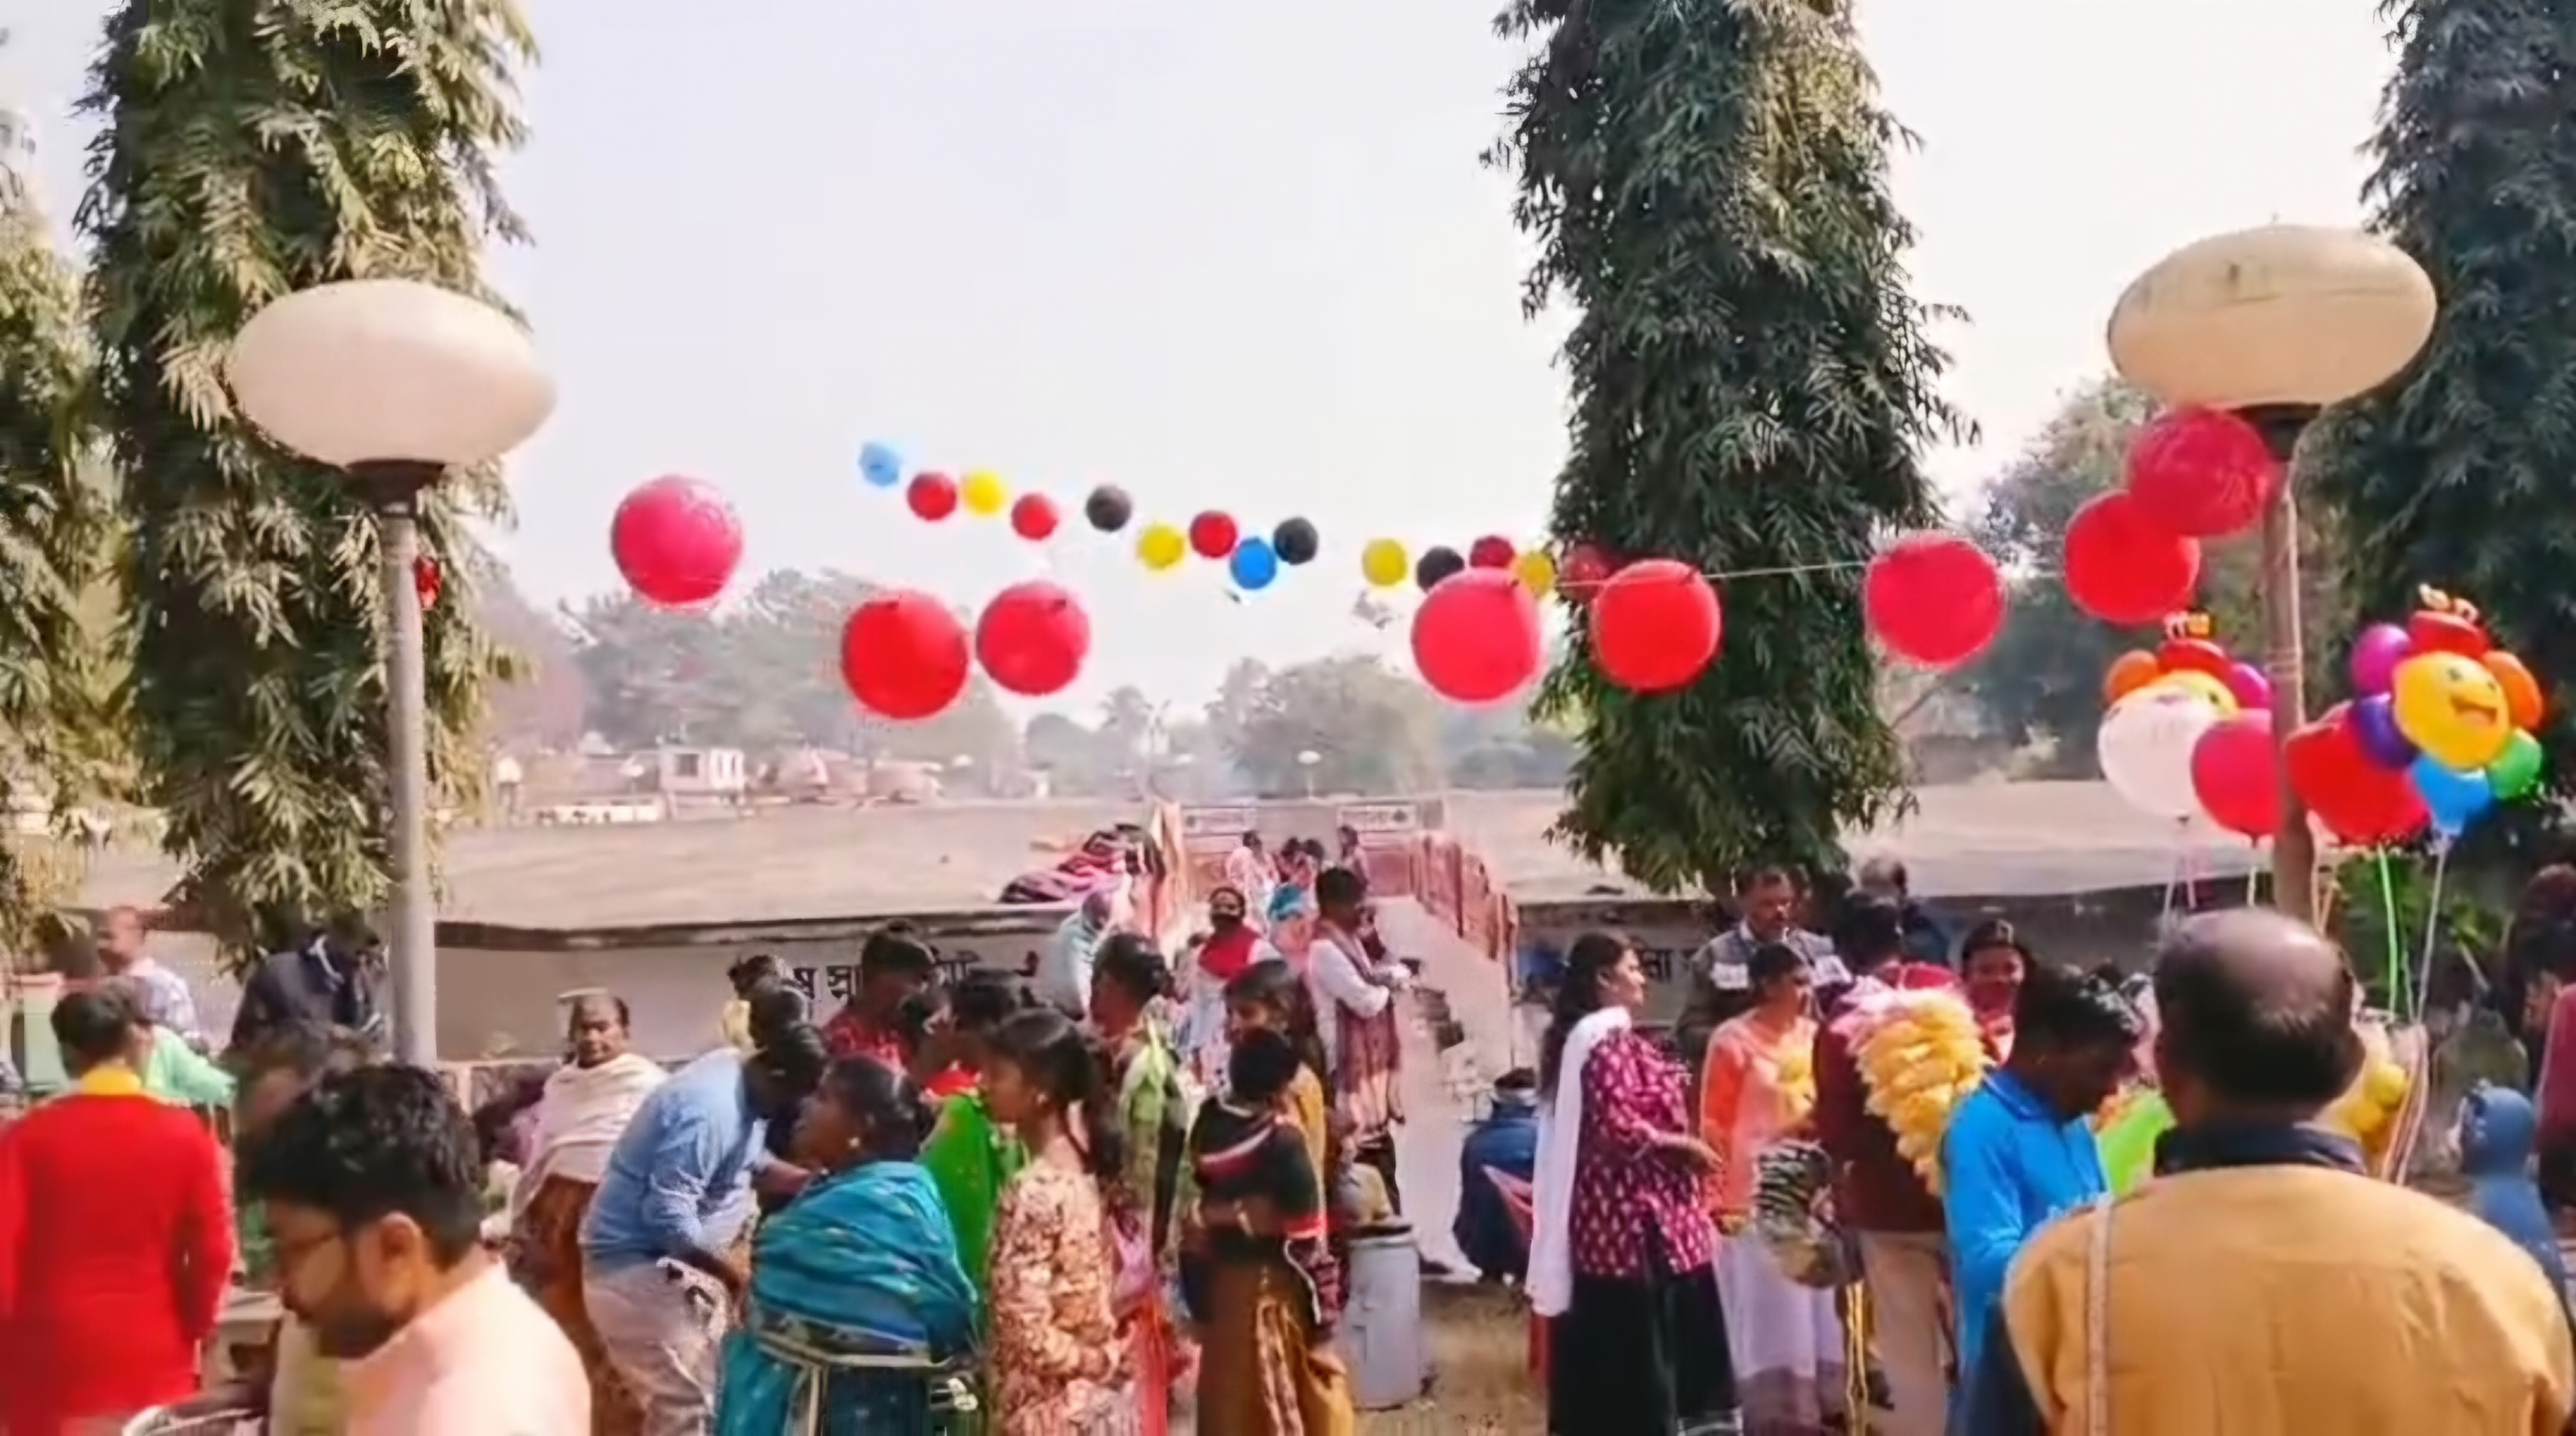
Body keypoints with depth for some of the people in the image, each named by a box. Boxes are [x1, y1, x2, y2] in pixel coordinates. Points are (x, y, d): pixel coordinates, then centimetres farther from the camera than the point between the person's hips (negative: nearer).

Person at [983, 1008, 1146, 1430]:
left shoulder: (1032, 1193, -22)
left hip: (1051, 1413, -8)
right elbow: (1131, 1278, 11)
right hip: (1105, 1405, 8)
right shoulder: (1088, 1171, 3)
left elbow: (1027, 1328, -23)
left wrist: (1096, 1360, -9)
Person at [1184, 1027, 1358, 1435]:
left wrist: (1200, 1297, 11)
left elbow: (1195, 1221, 2)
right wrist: (1323, 1311, -8)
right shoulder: (1283, 1140, -21)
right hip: (1275, 1287, -5)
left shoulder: (1207, 1128, -5)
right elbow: (1307, 1242, -18)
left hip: (1222, 1284, 5)